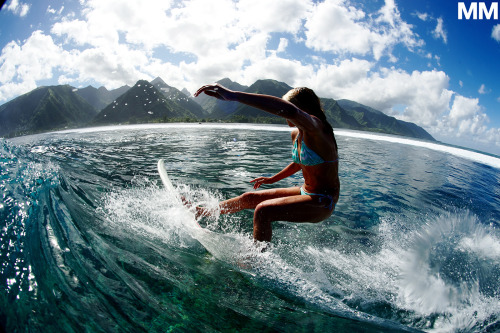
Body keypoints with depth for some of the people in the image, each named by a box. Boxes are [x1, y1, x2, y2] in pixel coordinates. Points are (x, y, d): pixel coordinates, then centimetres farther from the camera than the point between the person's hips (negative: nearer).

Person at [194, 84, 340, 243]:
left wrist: (233, 95, -51)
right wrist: (273, 179, 26)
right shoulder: (296, 134, 3)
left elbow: (290, 111, -48)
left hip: (323, 203, -9)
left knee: (263, 210, -28)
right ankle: (201, 212, 26)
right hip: (305, 192, 9)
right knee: (249, 198, 9)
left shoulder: (315, 128, -25)